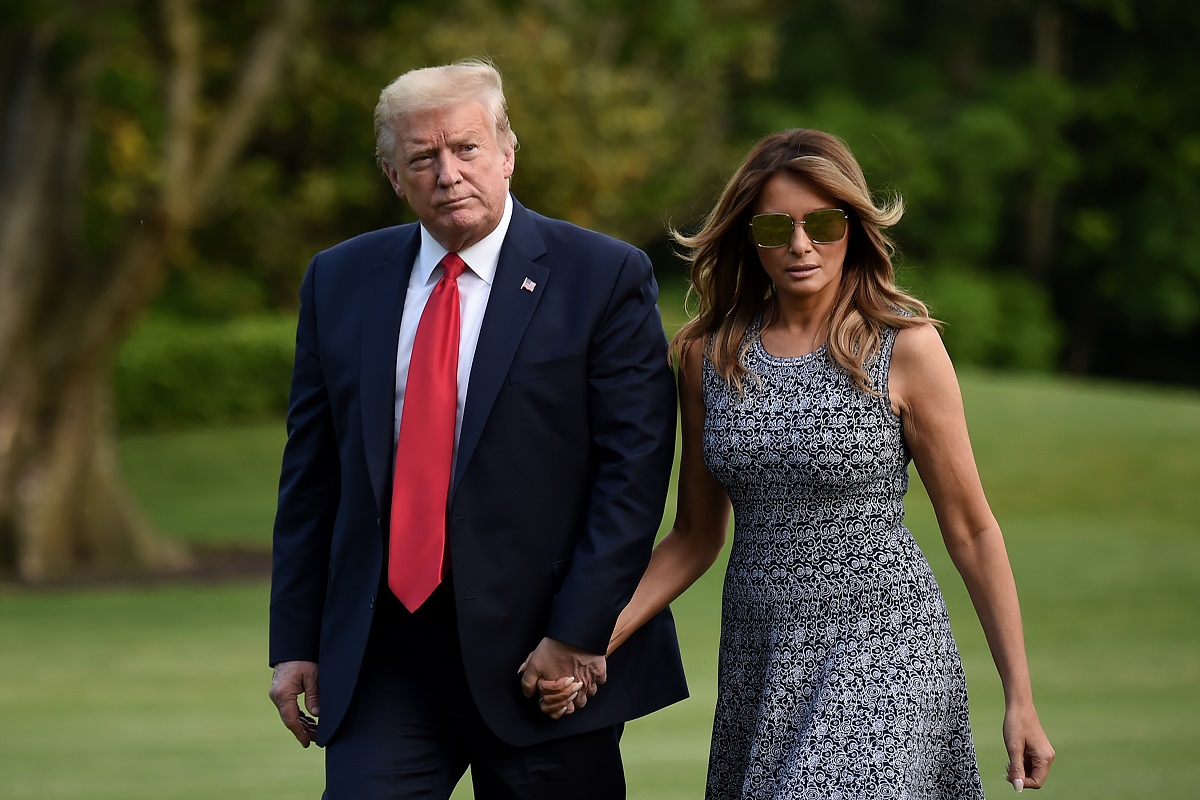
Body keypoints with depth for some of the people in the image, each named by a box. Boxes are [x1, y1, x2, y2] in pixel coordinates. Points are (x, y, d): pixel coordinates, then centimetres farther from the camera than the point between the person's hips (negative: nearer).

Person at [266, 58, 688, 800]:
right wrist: (295, 642, 6)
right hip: (383, 657, 3)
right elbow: (312, 473, 11)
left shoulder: (605, 278, -3)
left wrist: (578, 634, -14)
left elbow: (635, 468, -8)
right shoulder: (339, 282, 9)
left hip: (544, 658, -3)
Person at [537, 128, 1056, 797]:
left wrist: (1020, 700, -2)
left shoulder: (906, 348, -6)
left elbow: (971, 529, -2)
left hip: (882, 648, -5)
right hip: (759, 659, 5)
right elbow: (697, 534, 12)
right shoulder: (710, 355, 6)